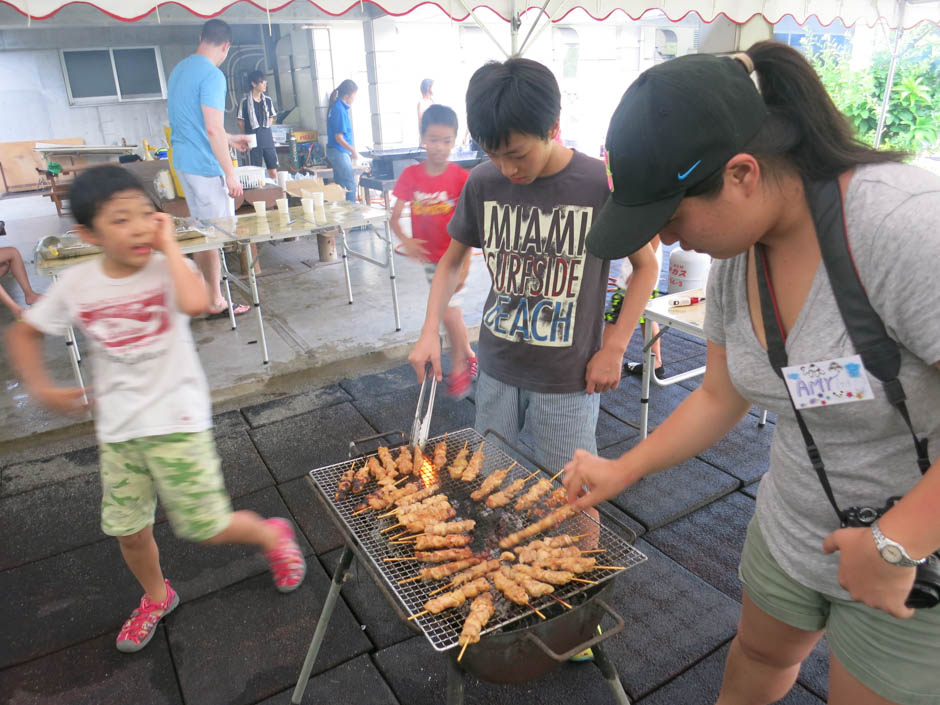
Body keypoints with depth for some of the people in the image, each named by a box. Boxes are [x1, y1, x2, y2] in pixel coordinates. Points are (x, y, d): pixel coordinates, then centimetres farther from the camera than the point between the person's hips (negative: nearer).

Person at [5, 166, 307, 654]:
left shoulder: (168, 268, -13)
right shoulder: (76, 284, -4)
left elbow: (196, 304, -38)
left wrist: (169, 246, -25)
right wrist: (41, 387, 1)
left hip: (177, 421, -4)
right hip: (117, 429, 5)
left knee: (207, 529, -2)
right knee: (129, 531, 17)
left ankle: (272, 535, 29)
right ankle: (156, 596, 46)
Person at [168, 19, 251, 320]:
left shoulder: (179, 70, 16)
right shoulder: (212, 75, -15)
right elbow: (213, 129, -22)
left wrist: (230, 139, 33)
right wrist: (231, 174, -18)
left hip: (183, 160, 10)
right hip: (204, 165, -9)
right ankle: (216, 303, 6)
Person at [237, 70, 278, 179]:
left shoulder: (268, 100, 6)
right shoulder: (245, 101, -6)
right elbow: (241, 122, 1)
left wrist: (265, 130, 10)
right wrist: (249, 135, 9)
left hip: (268, 140, 3)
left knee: (273, 171, 1)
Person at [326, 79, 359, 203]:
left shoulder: (336, 106, 11)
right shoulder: (340, 110, -18)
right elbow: (339, 138, -20)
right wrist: (353, 151, -14)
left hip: (335, 151, 10)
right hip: (339, 152, -10)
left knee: (340, 184, 15)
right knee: (350, 185, -7)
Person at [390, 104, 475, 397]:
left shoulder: (461, 178, -13)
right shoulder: (411, 175, -5)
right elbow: (394, 218, -3)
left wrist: (464, 263, -18)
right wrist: (405, 240, -22)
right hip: (428, 255, 4)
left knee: (448, 314, -9)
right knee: (452, 311, 17)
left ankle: (459, 368, 13)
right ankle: (469, 355, 38)